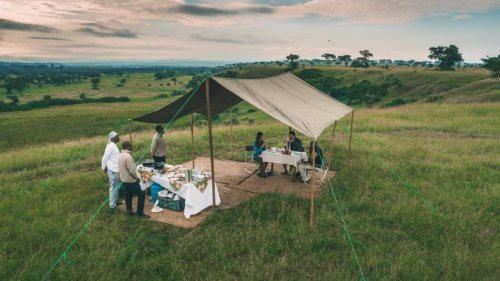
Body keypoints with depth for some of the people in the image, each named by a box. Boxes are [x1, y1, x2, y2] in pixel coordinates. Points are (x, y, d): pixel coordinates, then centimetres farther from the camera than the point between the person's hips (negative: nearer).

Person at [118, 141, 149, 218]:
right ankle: (140, 212, 5)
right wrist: (137, 178, -11)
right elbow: (131, 171, -25)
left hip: (124, 179, 9)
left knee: (128, 195, 18)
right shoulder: (128, 156, -26)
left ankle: (129, 211, 28)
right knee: (141, 194, 0)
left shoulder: (120, 155, 4)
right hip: (131, 181, -9)